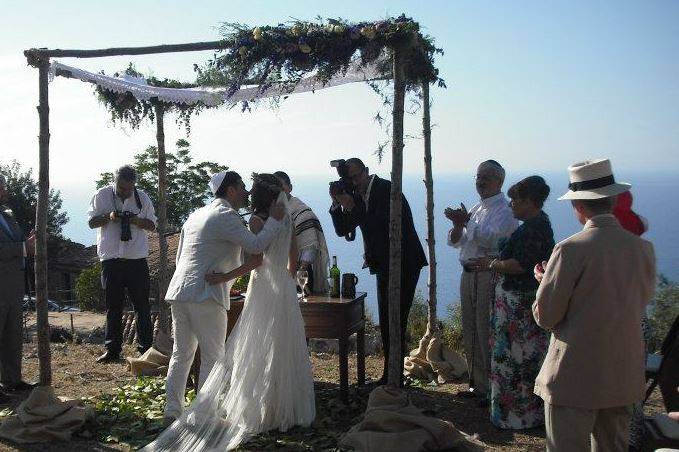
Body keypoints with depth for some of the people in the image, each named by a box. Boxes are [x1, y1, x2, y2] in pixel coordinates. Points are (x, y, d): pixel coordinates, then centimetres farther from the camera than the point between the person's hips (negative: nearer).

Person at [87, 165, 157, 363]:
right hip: (111, 259, 0)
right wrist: (109, 217, -15)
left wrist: (137, 221, -13)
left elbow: (152, 225, 8)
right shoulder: (102, 195, 2)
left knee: (142, 306, 3)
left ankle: (146, 348, 9)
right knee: (113, 307, 8)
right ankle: (112, 350, 17)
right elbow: (92, 222, 4)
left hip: (137, 259, 0)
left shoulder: (142, 198, 4)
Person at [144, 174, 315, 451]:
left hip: (264, 290, -7)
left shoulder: (257, 220, -11)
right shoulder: (286, 219, 9)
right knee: (286, 348, 12)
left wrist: (225, 277, -20)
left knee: (259, 350, 1)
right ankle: (290, 406, 20)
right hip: (286, 289, 7)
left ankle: (263, 410, 6)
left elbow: (256, 260, -19)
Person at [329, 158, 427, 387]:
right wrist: (337, 204, -7)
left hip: (404, 263, -8)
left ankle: (394, 376, 0)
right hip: (384, 265, 8)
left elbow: (381, 224, -24)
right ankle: (391, 376, 22)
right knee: (386, 321, 12)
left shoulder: (387, 189, -13)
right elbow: (342, 230, 7)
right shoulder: (358, 196, 9)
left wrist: (352, 207, -24)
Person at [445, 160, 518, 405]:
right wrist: (458, 225, -5)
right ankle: (477, 384, 26)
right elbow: (455, 242, 14)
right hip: (469, 274, 9)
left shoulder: (505, 210, -8)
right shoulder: (477, 209, 18)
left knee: (487, 333, -6)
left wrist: (467, 222, -24)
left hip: (489, 276, -9)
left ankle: (492, 389, 5)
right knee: (470, 332, 14)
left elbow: (492, 240, -23)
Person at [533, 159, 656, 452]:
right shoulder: (643, 248, 0)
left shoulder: (571, 249, -17)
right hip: (625, 376, 6)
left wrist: (545, 281, 7)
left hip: (576, 377, -6)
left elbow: (545, 317, -13)